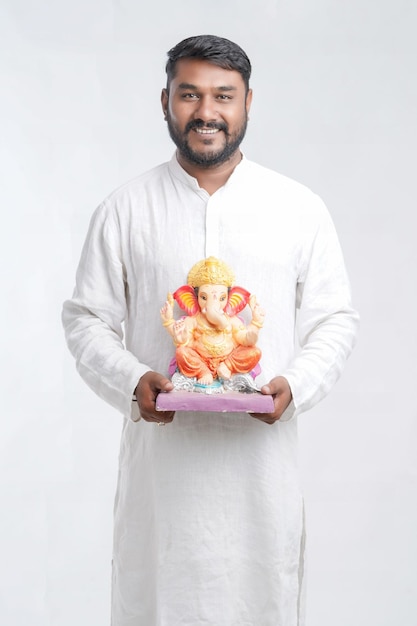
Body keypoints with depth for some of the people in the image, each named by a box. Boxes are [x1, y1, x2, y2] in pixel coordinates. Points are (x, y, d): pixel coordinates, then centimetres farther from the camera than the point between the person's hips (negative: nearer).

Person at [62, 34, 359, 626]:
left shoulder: (300, 209, 4)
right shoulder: (124, 210, 3)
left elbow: (335, 320, 7)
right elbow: (87, 319, 6)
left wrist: (296, 384, -11)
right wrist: (131, 381, -12)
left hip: (262, 450, 0)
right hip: (160, 450, 0)